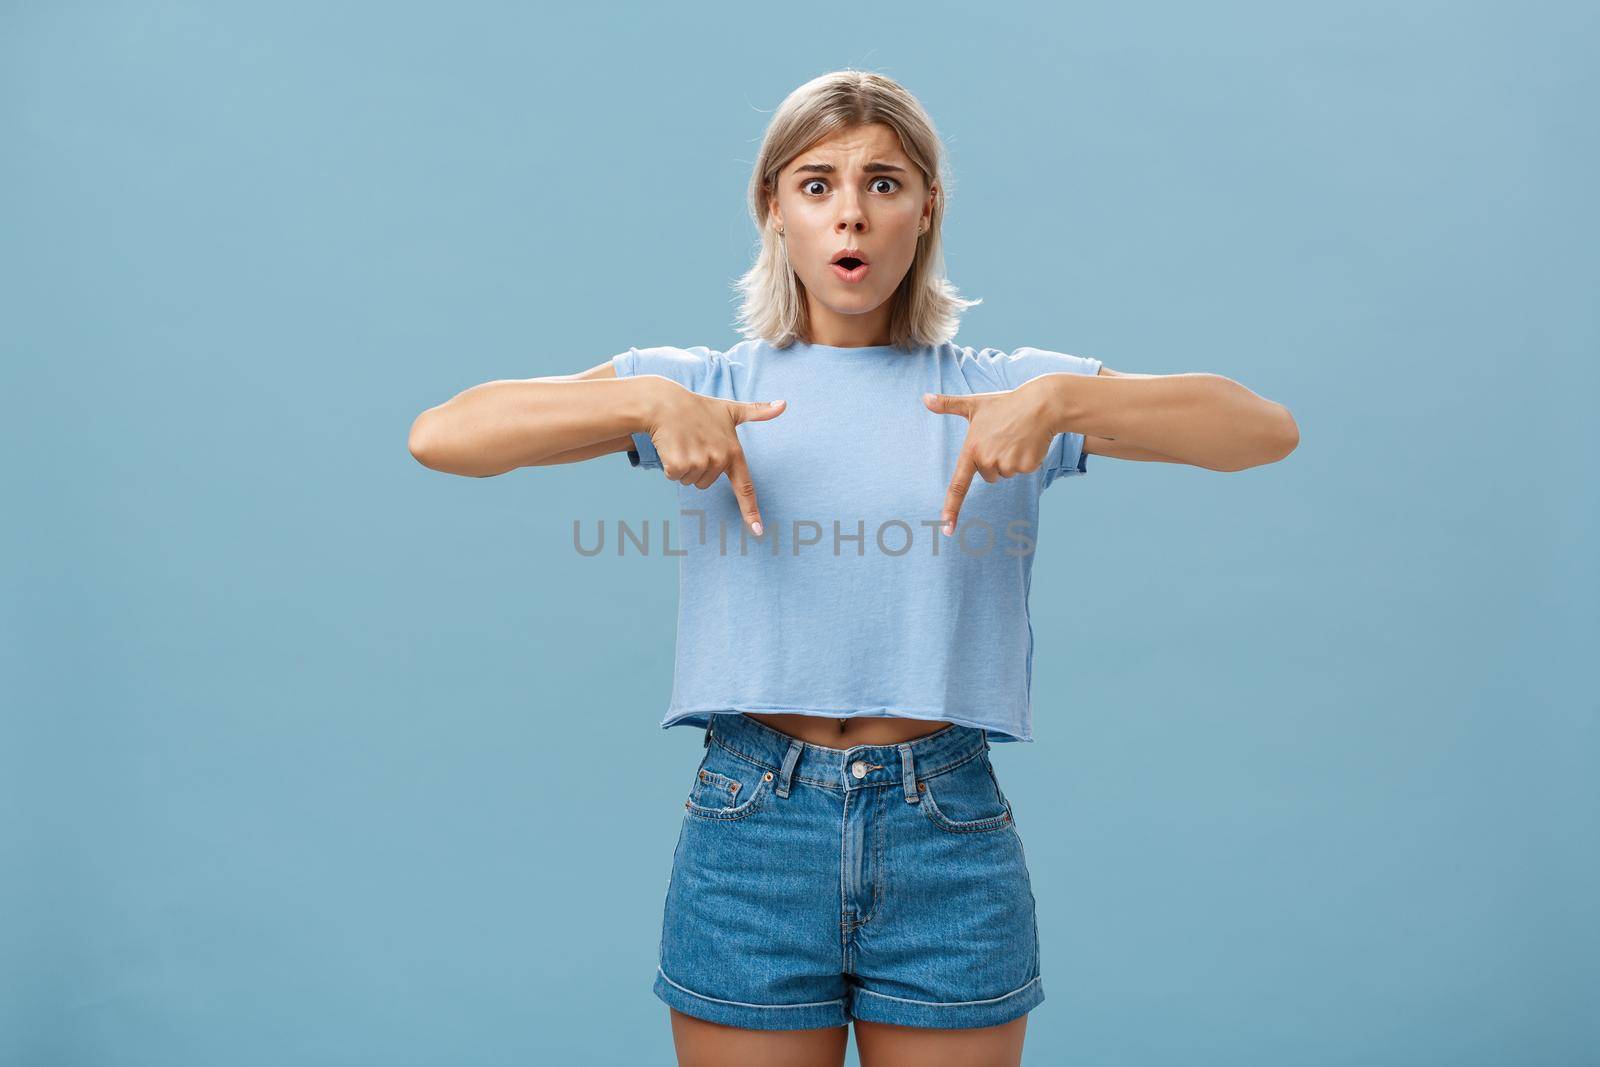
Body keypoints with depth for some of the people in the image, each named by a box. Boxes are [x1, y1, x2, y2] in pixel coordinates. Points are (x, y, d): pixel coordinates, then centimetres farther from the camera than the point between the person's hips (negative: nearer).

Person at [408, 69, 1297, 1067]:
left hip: (951, 840, 0)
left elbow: (1269, 429, -5)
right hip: (750, 833, 0)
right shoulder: (703, 384, 4)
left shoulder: (1002, 388, 4)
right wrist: (645, 402, -18)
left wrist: (1064, 399, -19)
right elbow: (439, 435, -4)